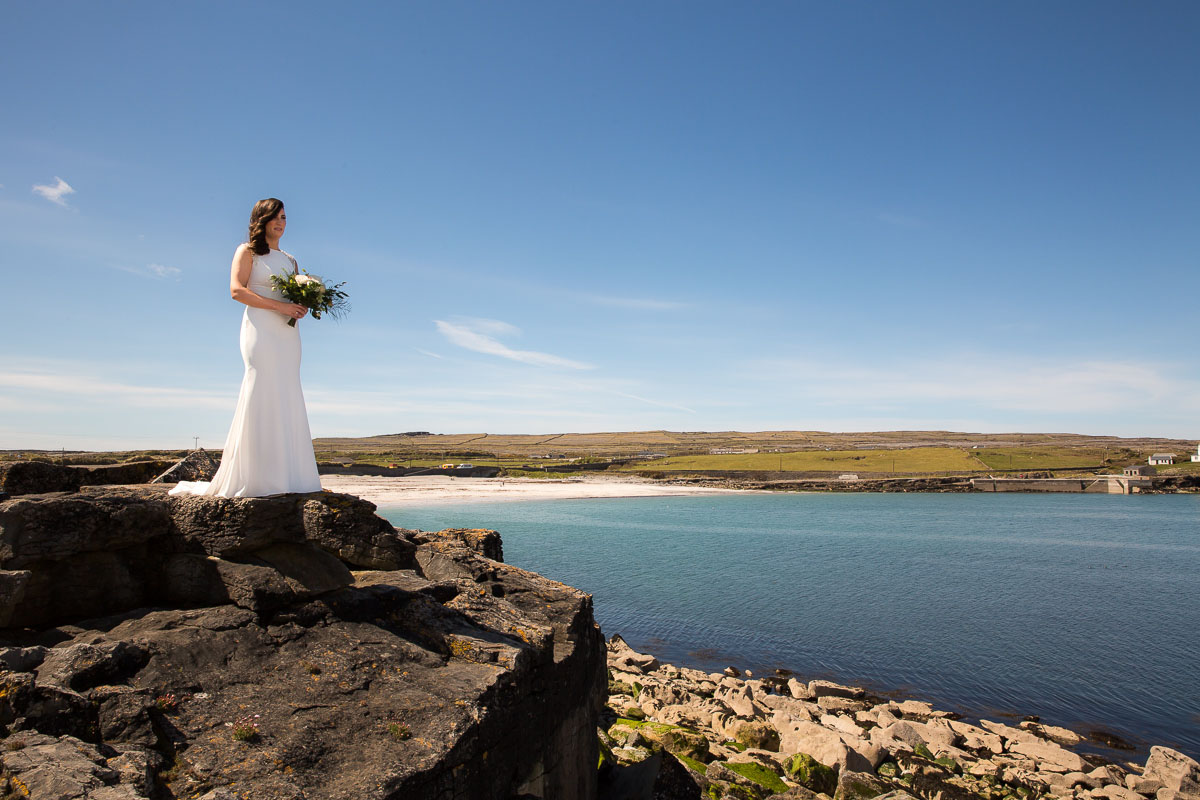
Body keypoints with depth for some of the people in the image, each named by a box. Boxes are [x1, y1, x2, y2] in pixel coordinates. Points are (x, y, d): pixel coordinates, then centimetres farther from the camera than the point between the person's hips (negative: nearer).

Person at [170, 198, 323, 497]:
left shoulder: (290, 260, 23)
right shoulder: (247, 251, 6)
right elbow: (237, 290, -6)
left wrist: (302, 307, -1)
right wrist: (279, 306, -15)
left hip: (287, 332, 6)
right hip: (260, 327, -6)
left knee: (286, 398, 1)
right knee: (262, 394, -11)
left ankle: (285, 477, 2)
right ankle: (259, 479, -9)